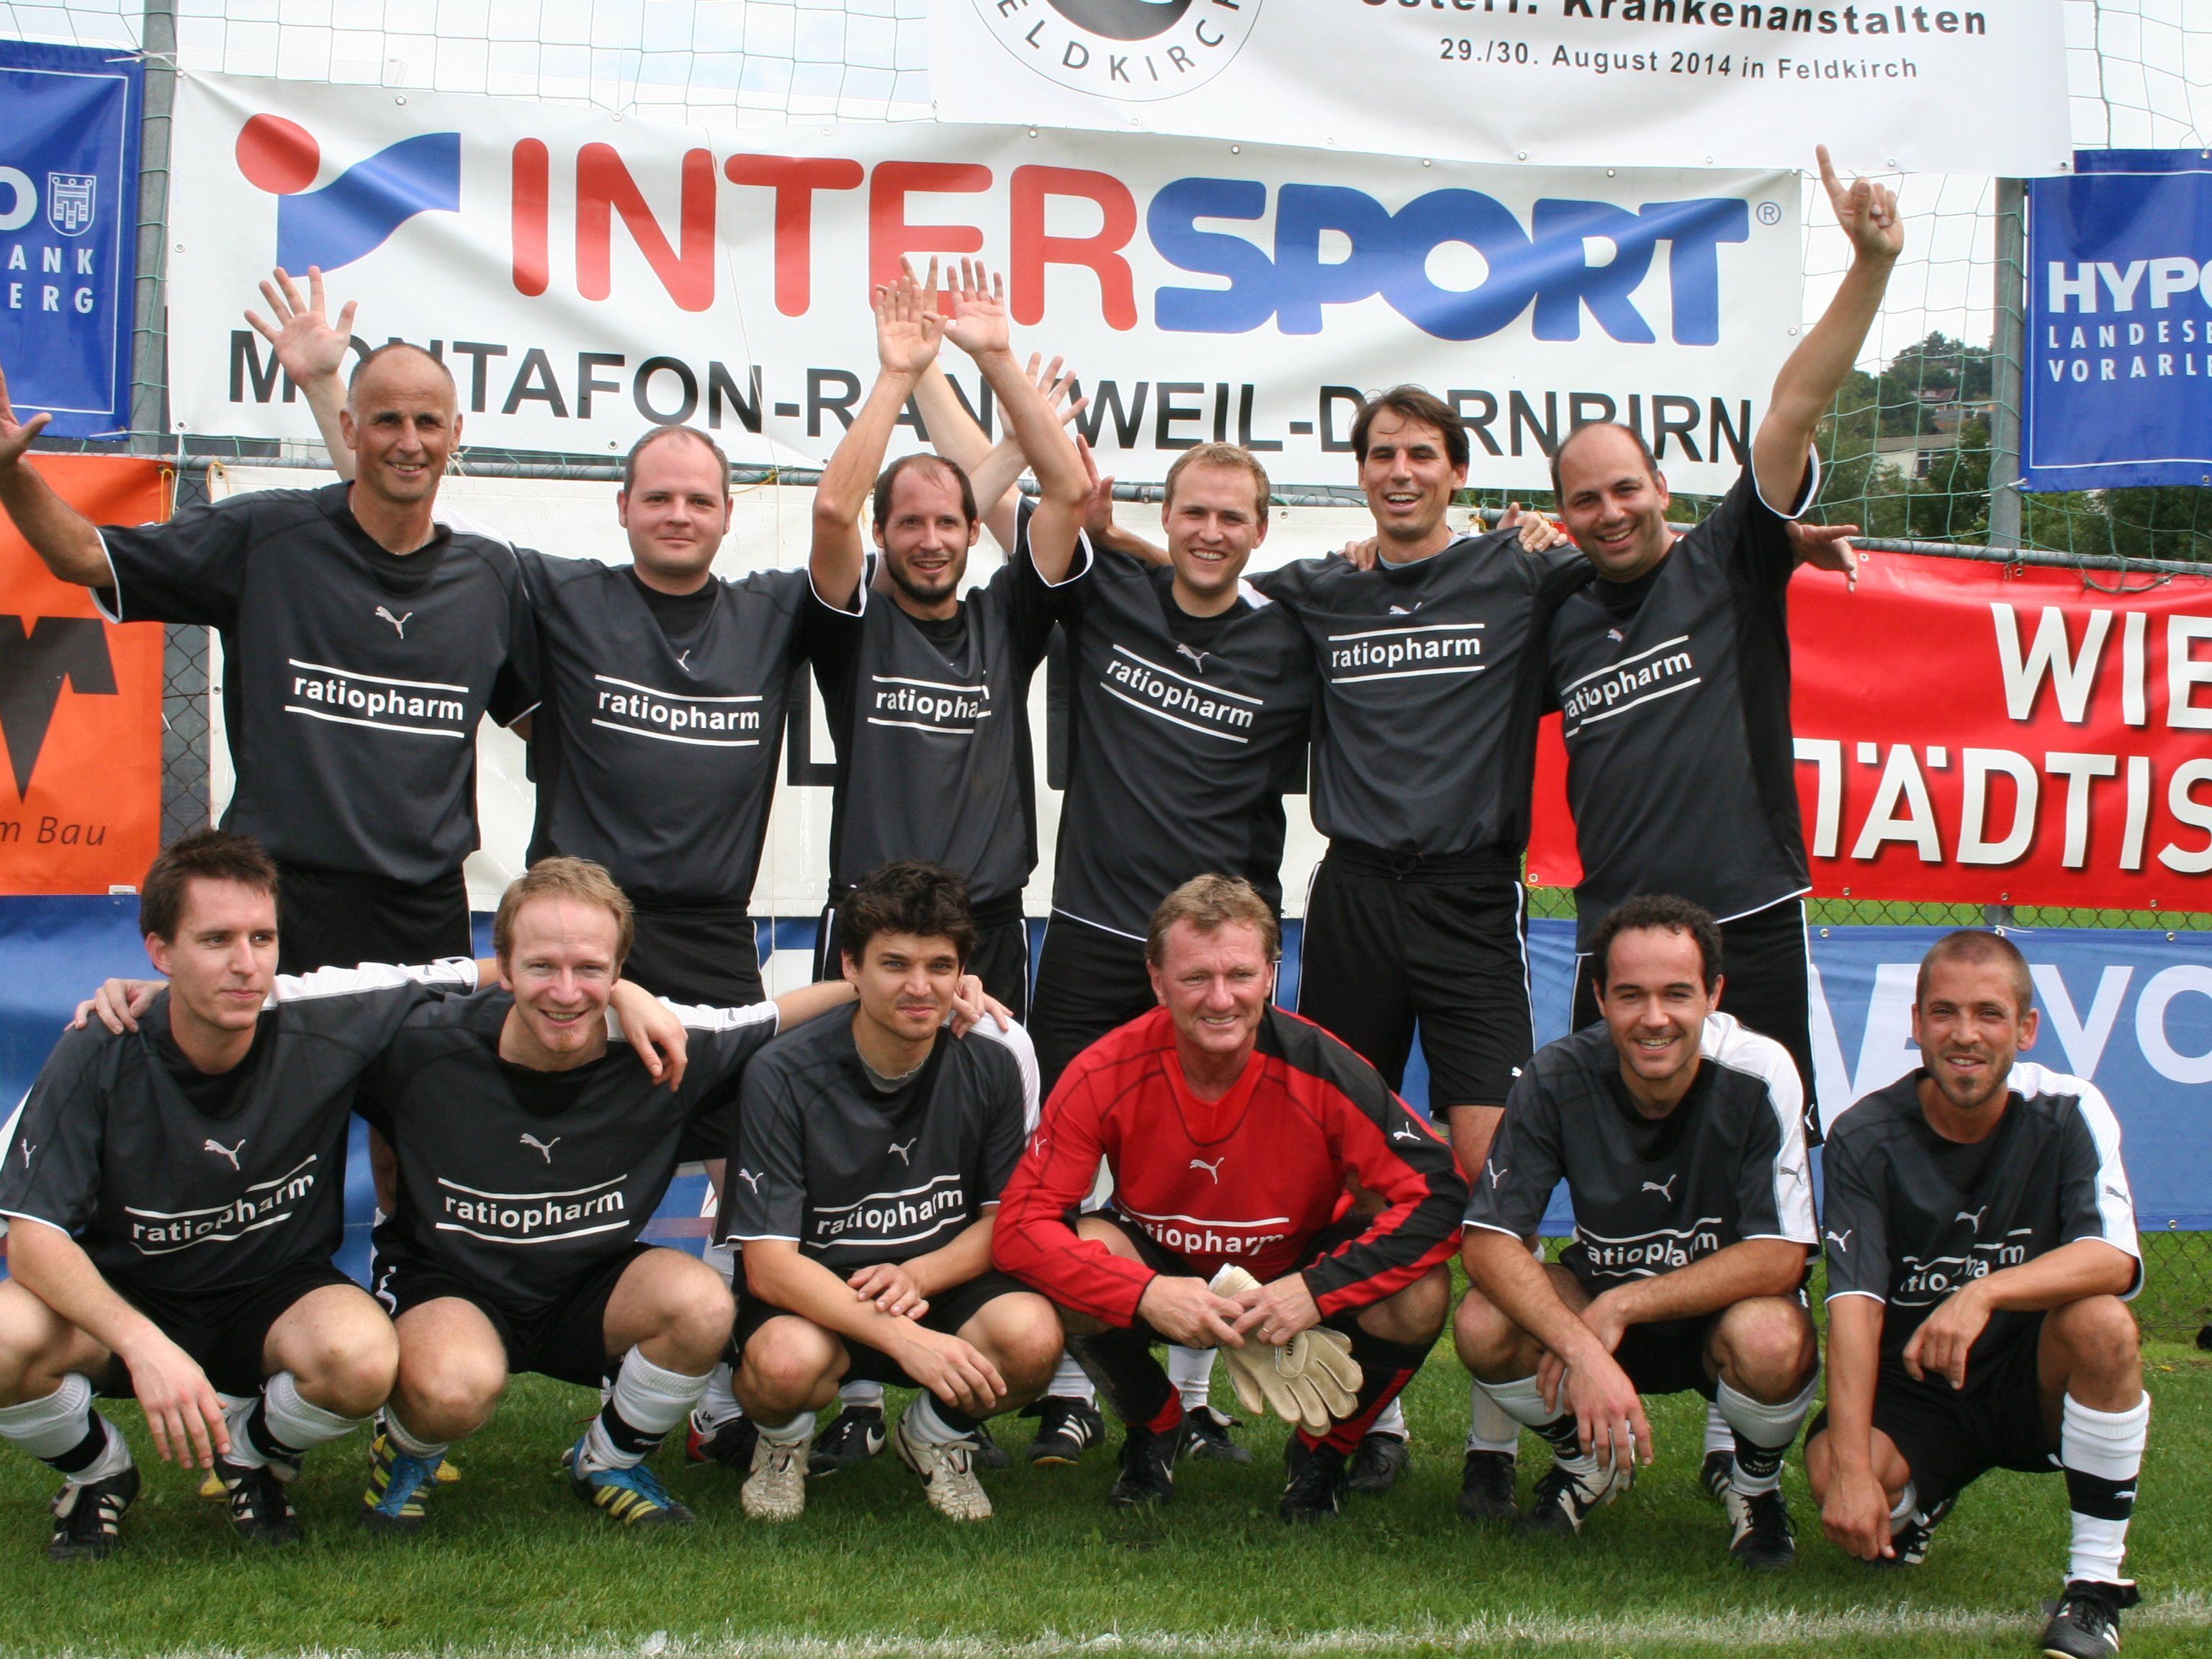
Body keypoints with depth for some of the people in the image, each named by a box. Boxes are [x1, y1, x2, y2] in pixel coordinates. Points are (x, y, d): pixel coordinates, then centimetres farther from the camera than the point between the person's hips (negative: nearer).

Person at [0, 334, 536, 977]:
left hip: (428, 910, 3)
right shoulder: (264, 535, -2)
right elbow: (84, 557, 1)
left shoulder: (490, 574, 7)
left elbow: (541, 718, 20)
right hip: (282, 900, -2)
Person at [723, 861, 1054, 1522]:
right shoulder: (785, 1075, -17)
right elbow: (768, 1264, -20)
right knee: (787, 1359, -37)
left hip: (944, 1283, 2)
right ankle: (783, 1443, 4)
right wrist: (900, 1338, -34)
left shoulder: (994, 1060, -7)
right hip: (816, 1294, -2)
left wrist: (917, 1276, -19)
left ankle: (936, 1436, 6)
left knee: (1031, 1336, -30)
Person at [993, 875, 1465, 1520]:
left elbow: (1442, 1195, -26)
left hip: (1296, 1272, 0)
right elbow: (1020, 1225, -24)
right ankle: (1152, 1434, 1)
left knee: (1420, 1296, -30)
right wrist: (1147, 1296, -39)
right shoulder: (1106, 1074, -23)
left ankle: (1322, 1453, 3)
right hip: (1162, 1270, 0)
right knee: (1085, 1251, -32)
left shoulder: (1321, 1069, -25)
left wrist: (1319, 1289, -37)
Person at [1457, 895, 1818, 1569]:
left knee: (1772, 1341, -36)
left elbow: (1779, 1259, -22)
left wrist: (1619, 1308, -28)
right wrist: (1582, 1349, -37)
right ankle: (1585, 1460, 6)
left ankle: (1757, 1483, 0)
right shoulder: (1558, 1078, -18)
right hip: (1601, 1301, 2)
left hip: (1723, 1308, -2)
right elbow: (1488, 1242, -22)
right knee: (1484, 1325, -28)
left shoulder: (1759, 1076, -22)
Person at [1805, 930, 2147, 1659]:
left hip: (2036, 1381, 0)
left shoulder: (2069, 1113, -10)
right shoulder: (1864, 1138, -11)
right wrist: (1852, 1469, -31)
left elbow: (2115, 1260, -25)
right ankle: (1916, 1503, 12)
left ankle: (2096, 1581, -17)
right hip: (1913, 1389, 0)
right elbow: (1854, 1301, -19)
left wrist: (1982, 1294, -42)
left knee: (2102, 1321, -32)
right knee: (1832, 1470, -29)